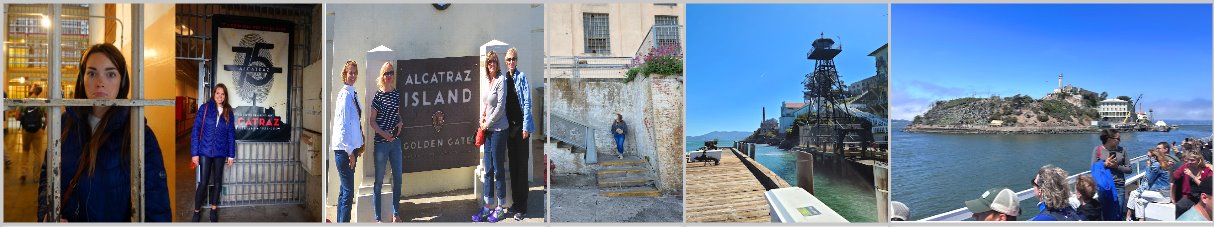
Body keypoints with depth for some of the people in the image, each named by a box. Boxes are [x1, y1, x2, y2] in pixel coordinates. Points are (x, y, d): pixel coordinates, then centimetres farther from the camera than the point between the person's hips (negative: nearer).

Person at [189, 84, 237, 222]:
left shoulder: (228, 112, 3)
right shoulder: (204, 108, -6)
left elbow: (231, 134, 5)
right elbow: (196, 131, -7)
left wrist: (231, 154, 3)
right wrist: (194, 153, -11)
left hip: (220, 152, 3)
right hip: (205, 151, -3)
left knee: (217, 181, 10)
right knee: (203, 182, -3)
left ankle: (214, 209, 24)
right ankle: (197, 211, 13)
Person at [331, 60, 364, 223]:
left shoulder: (353, 94, 10)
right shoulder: (345, 94, -15)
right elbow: (343, 125, -19)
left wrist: (359, 146, 17)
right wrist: (350, 151, -18)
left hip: (351, 147, 9)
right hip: (344, 148, -9)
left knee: (345, 189, 16)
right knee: (348, 191, -7)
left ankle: (340, 221, 26)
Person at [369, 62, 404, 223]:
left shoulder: (396, 94, 6)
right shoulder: (378, 96, -8)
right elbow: (372, 121, -7)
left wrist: (400, 123, 0)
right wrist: (384, 134, -19)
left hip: (395, 141, 5)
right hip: (381, 143, -5)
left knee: (398, 178, 10)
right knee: (379, 181, 3)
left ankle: (396, 214, 25)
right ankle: (378, 218, 11)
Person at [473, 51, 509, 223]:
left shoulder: (500, 81, -10)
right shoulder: (488, 81, 12)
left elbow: (500, 107, -14)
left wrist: (488, 123, -8)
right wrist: (483, 117, 6)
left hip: (498, 129, -8)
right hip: (488, 130, 8)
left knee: (498, 169, -1)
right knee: (488, 170, 9)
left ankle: (500, 208, 8)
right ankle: (488, 206, 16)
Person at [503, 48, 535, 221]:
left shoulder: (522, 77, -5)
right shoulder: (504, 78, 11)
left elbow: (527, 103, -9)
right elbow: (503, 103, 14)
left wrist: (525, 127, -14)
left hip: (521, 126, -6)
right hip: (509, 126, 6)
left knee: (522, 166, -4)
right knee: (512, 165, 12)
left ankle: (522, 207, 0)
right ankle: (515, 202, 22)